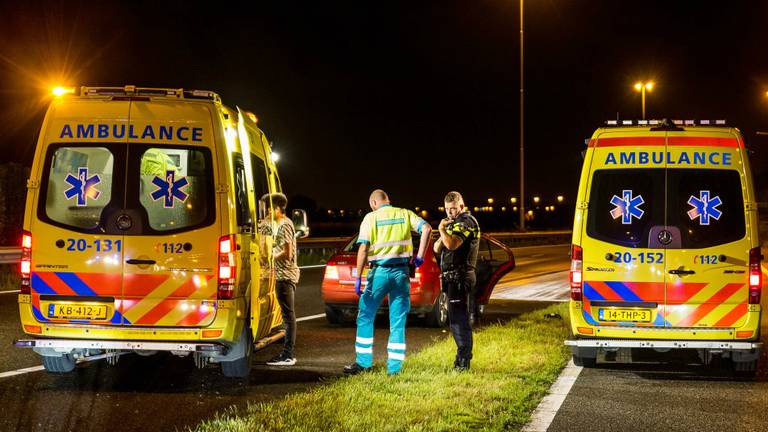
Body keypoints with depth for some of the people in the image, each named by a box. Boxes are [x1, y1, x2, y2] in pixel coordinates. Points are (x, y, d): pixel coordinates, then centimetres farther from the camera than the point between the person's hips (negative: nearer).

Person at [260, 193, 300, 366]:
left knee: (288, 314, -9)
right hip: (284, 275, 11)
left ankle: (288, 356, -9)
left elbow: (287, 253, -20)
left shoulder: (284, 225, -14)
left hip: (285, 275, -11)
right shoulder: (281, 224, 17)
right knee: (288, 314, 12)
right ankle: (287, 353, 17)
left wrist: (271, 257, -9)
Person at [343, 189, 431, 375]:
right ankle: (394, 367, 6)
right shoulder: (405, 214, 9)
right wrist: (420, 256, -2)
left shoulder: (371, 217, 2)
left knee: (365, 317, 10)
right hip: (401, 272, 3)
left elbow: (363, 249, -7)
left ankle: (363, 362, 8)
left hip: (379, 271, -3)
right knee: (398, 321, 7)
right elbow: (426, 228, -6)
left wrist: (358, 278, -8)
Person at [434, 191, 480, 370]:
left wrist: (442, 230, -11)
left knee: (459, 318, -12)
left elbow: (452, 244, -28)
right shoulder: (454, 223, 21)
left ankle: (463, 360, -13)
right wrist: (442, 236, -3)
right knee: (456, 319, 15)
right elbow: (437, 249, 17)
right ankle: (463, 357, 22)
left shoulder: (466, 222, -11)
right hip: (452, 277, 10)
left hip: (460, 277, -10)